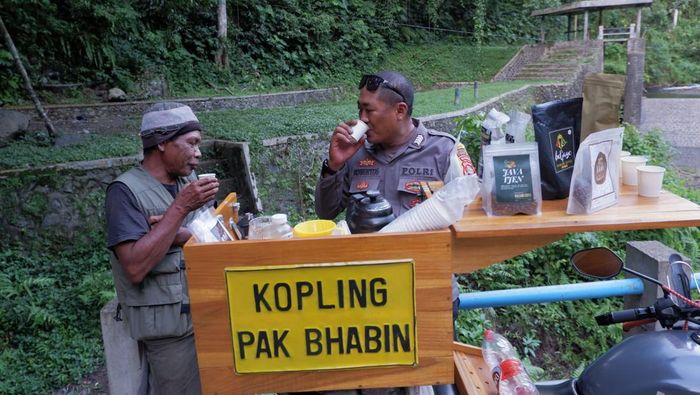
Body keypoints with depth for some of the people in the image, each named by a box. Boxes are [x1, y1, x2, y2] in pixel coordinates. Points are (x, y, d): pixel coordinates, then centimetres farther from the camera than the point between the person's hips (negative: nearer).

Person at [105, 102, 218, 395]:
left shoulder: (190, 181, 6)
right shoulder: (126, 191, -11)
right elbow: (135, 268, -21)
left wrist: (180, 236, -17)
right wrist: (180, 208, -22)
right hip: (170, 327, -6)